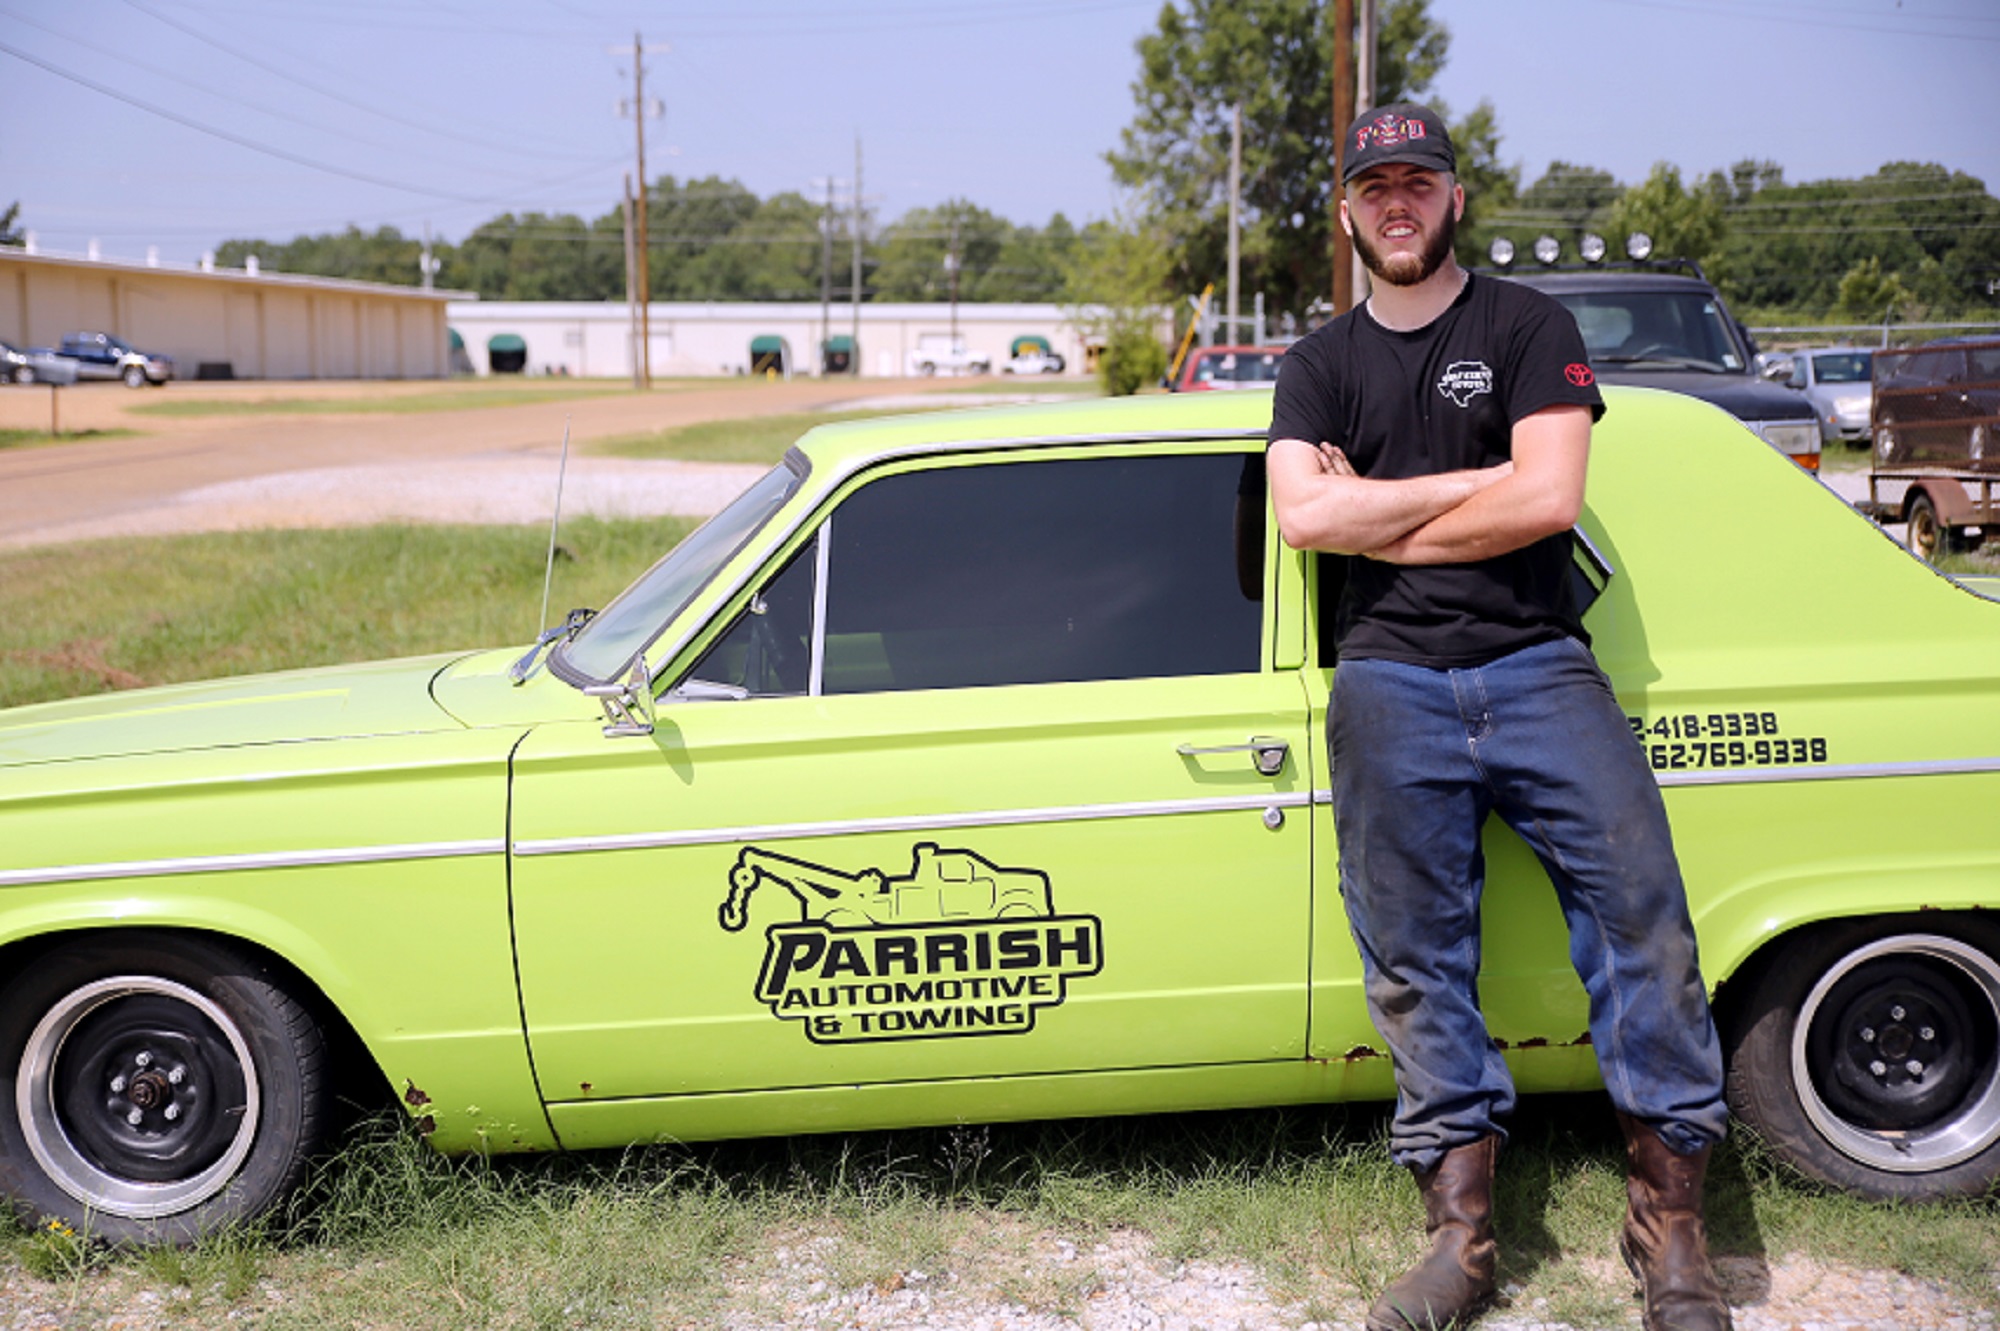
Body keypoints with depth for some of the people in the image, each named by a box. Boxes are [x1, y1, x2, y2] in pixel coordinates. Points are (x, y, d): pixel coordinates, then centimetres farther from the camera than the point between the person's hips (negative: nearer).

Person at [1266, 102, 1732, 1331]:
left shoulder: (1528, 327, 8)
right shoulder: (1322, 365, 16)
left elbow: (1550, 499, -7)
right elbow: (1303, 516, -2)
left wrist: (1371, 520, -3)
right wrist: (1473, 482, -3)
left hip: (1539, 664, -2)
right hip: (1391, 683, 2)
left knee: (1639, 900, -14)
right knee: (1416, 953, -2)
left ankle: (1672, 1225, -4)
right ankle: (1462, 1229, 6)